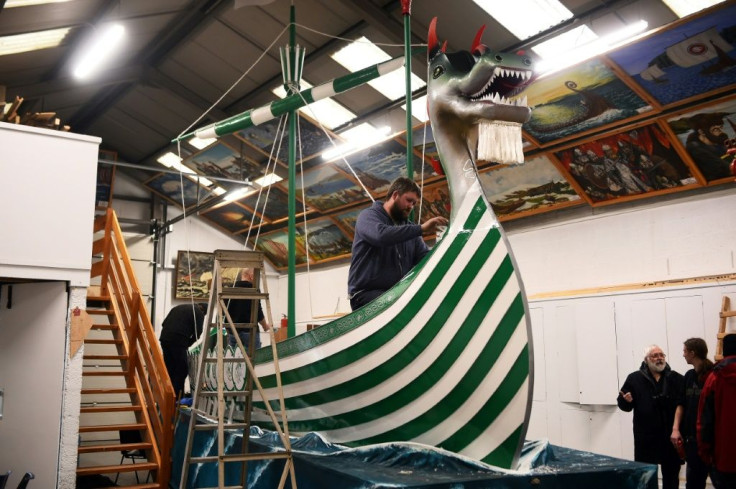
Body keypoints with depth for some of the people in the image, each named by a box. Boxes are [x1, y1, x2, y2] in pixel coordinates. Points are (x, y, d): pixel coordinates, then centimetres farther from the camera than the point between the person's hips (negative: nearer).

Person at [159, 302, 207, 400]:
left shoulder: (179, 307, 27)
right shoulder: (199, 313, 8)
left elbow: (164, 323, 22)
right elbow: (197, 332, 0)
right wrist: (187, 344, 13)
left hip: (164, 338, 7)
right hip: (178, 341, -7)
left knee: (169, 369, 16)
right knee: (182, 370, 2)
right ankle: (177, 398, -1)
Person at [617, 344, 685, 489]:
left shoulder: (677, 378, 6)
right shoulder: (634, 378, 2)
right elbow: (624, 405, 3)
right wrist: (626, 401, -19)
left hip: (671, 436, 2)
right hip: (645, 438, -2)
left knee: (671, 476, 13)